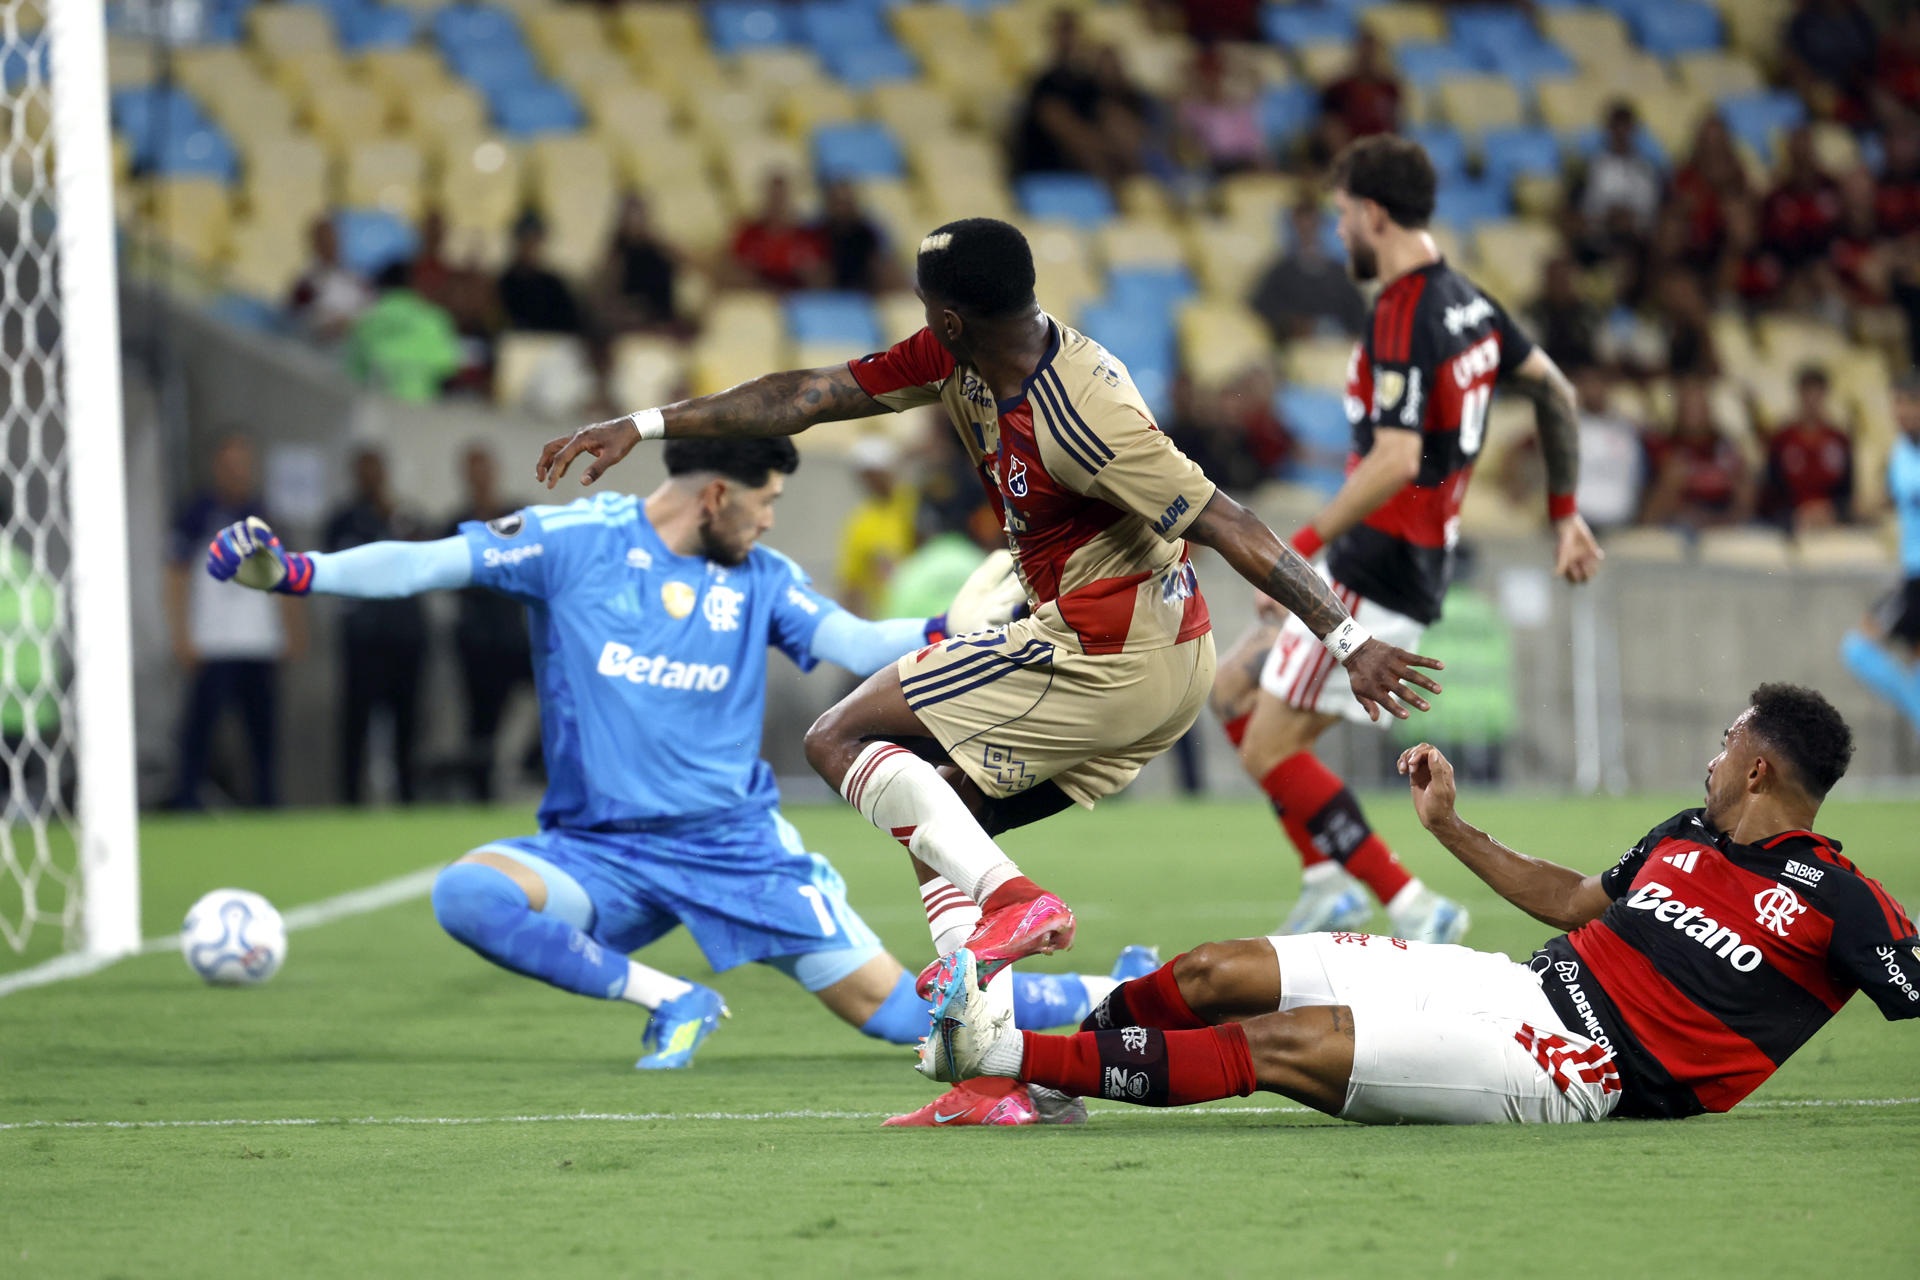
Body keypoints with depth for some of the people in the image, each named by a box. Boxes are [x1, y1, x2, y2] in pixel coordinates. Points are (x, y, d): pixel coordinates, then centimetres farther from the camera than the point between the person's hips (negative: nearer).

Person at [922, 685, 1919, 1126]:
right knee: (1216, 974, 0)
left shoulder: (1835, 902, -6)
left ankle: (1015, 1057, -22)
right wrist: (1450, 828, 29)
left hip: (1574, 1070, -8)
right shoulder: (1692, 834, 18)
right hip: (1519, 986, 8)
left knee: (1282, 1044, -21)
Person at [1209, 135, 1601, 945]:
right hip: (1420, 560, 10)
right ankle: (1326, 882, 13)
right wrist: (1565, 513, 26)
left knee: (1270, 751, -7)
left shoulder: (1403, 320, -21)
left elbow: (1397, 460, -31)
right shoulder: (1466, 301, 9)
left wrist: (1301, 546, -28)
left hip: (1376, 570, -10)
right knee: (1234, 691, 19)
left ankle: (1413, 908, -11)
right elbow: (1555, 393, 19)